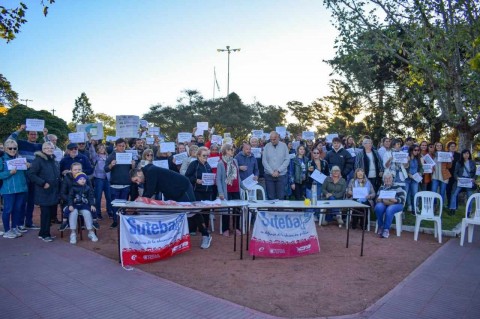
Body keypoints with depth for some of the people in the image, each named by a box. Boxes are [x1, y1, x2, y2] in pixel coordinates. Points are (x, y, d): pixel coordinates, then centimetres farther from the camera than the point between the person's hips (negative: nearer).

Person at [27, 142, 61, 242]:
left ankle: (43, 233, 23)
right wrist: (43, 183, -19)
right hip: (44, 192, -7)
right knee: (45, 213, -3)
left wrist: (58, 183, 14)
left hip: (54, 192, 7)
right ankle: (45, 234, 10)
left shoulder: (54, 161, 15)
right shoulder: (38, 160, -9)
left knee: (52, 212, 9)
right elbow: (31, 174, -16)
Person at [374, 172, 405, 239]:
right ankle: (380, 227, -18)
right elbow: (377, 199, 9)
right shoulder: (381, 188, 18)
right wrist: (384, 200, -14)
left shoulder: (397, 187, 9)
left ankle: (386, 229, -28)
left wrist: (395, 200, -23)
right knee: (378, 207, -33)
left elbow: (402, 199, -2)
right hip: (383, 204, 2)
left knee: (389, 209, -37)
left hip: (395, 204, -2)